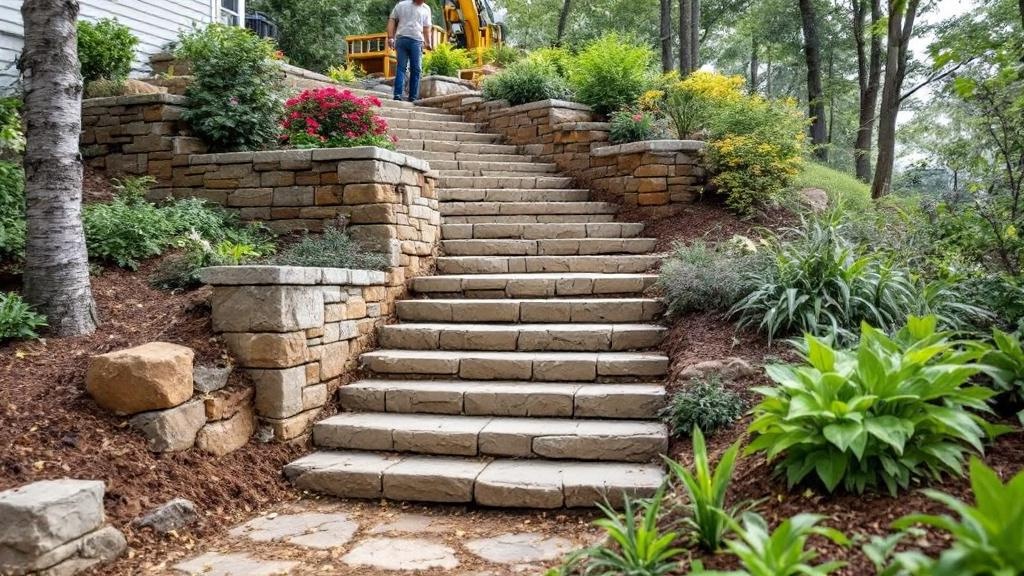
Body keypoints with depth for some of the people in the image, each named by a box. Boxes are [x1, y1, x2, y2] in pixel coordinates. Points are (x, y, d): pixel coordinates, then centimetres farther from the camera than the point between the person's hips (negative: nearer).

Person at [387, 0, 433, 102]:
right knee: (401, 67, -6)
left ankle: (413, 97, 4)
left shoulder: (426, 9, 17)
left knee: (416, 69, 0)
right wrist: (390, 37, -4)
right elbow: (392, 21, 7)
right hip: (402, 39, -2)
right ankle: (398, 95, -9)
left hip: (417, 41, 3)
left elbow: (427, 27, 17)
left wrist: (428, 42, 6)